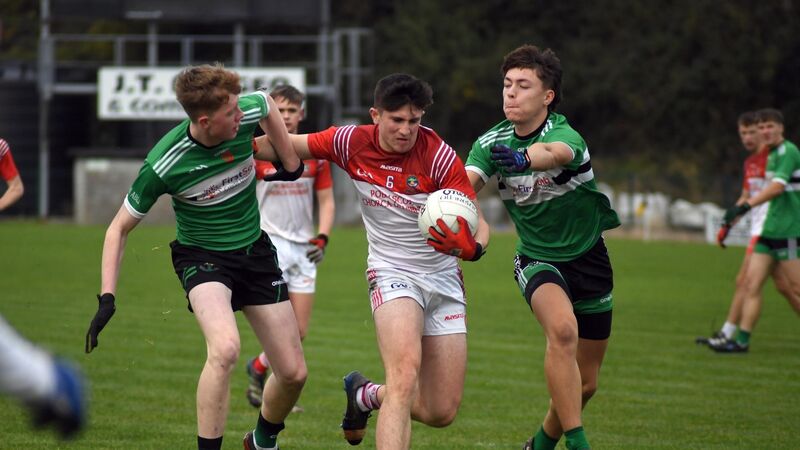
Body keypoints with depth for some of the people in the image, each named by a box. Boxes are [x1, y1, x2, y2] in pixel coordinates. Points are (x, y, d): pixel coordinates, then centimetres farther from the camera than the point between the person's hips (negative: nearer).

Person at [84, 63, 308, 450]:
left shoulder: (248, 113, -17)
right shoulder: (164, 164, -26)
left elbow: (268, 104, 11)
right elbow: (119, 228, -13)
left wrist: (291, 165, 15)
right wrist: (107, 298, -20)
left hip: (255, 251, 5)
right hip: (201, 256, -5)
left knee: (294, 373, 5)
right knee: (225, 347, -35)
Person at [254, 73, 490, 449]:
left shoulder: (440, 157, -16)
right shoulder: (353, 143, -11)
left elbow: (479, 225, -15)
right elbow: (287, 145, 5)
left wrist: (472, 246, -38)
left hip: (444, 278, 1)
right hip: (392, 273, -1)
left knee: (441, 413, 1)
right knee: (405, 374, -30)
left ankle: (366, 394, 32)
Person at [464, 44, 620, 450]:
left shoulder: (565, 136, -21)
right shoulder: (492, 143, -8)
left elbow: (552, 153, -47)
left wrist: (523, 159, -69)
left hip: (588, 259, 0)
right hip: (536, 260, 0)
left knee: (585, 383, 7)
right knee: (562, 328, -32)